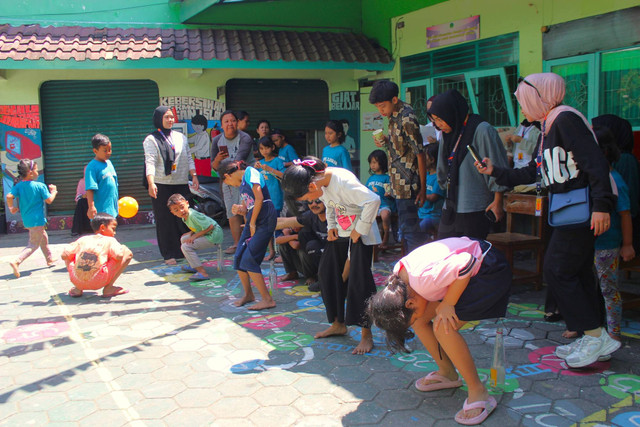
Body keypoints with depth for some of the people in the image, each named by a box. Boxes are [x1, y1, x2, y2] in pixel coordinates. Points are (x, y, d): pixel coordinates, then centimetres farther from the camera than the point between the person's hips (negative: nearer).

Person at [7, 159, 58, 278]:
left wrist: (11, 208, 2)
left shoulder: (18, 186, 0)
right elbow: (49, 200, -9)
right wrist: (53, 191, 8)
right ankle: (16, 261, -20)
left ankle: (49, 259, 39)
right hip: (37, 220, -7)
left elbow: (9, 196, -13)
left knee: (44, 238, 26)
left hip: (26, 220, 7)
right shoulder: (40, 186, -14)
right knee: (34, 245, -1)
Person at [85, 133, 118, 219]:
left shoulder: (109, 163, 12)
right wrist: (91, 207, -25)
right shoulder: (92, 167, -12)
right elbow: (90, 189, -19)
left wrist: (117, 203, 25)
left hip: (112, 208, 8)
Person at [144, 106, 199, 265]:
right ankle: (169, 254, 5)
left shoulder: (181, 137, 15)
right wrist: (151, 183, -23)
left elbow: (189, 158, 16)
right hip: (161, 186, -4)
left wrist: (194, 176, 3)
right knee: (165, 220, -2)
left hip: (181, 184, 4)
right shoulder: (151, 140, 0)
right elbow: (150, 162, -11)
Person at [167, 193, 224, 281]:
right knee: (184, 239, 21)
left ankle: (202, 273, -22)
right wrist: (191, 233, 4)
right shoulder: (185, 216, 7)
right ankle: (193, 266, 25)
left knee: (186, 246, -17)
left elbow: (210, 226, -24)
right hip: (207, 235, 11)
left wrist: (194, 236, -19)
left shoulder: (193, 215, -22)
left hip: (214, 236, -11)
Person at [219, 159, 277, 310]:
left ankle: (267, 300, -4)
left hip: (265, 219, -9)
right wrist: (239, 210, -3)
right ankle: (248, 294, 27)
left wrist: (252, 223, -9)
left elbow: (259, 198, -15)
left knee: (249, 260, -12)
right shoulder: (241, 184, 23)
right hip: (252, 221, 9)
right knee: (238, 258, 8)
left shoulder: (250, 172, -4)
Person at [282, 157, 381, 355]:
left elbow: (373, 200, -35)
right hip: (340, 233, 8)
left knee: (359, 280, -10)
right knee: (327, 273, 8)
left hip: (361, 234, -8)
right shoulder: (320, 182, -5)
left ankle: (366, 334, -1)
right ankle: (338, 323, 23)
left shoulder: (343, 181, -31)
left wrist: (359, 231, -26)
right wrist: (331, 227, 0)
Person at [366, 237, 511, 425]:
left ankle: (478, 393, -10)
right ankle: (448, 373, 20)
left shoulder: (423, 278, -33)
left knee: (443, 328, -21)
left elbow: (466, 263, -34)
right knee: (420, 320, 3)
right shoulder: (399, 275, -5)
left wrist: (447, 304, -26)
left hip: (490, 272, -9)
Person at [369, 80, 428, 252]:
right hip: (399, 185, 10)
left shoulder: (407, 119, -19)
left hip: (407, 184, -10)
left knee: (409, 228, -5)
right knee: (405, 227, 17)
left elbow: (419, 153, -18)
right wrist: (386, 142, 0)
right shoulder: (394, 116, 8)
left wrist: (422, 188, -16)